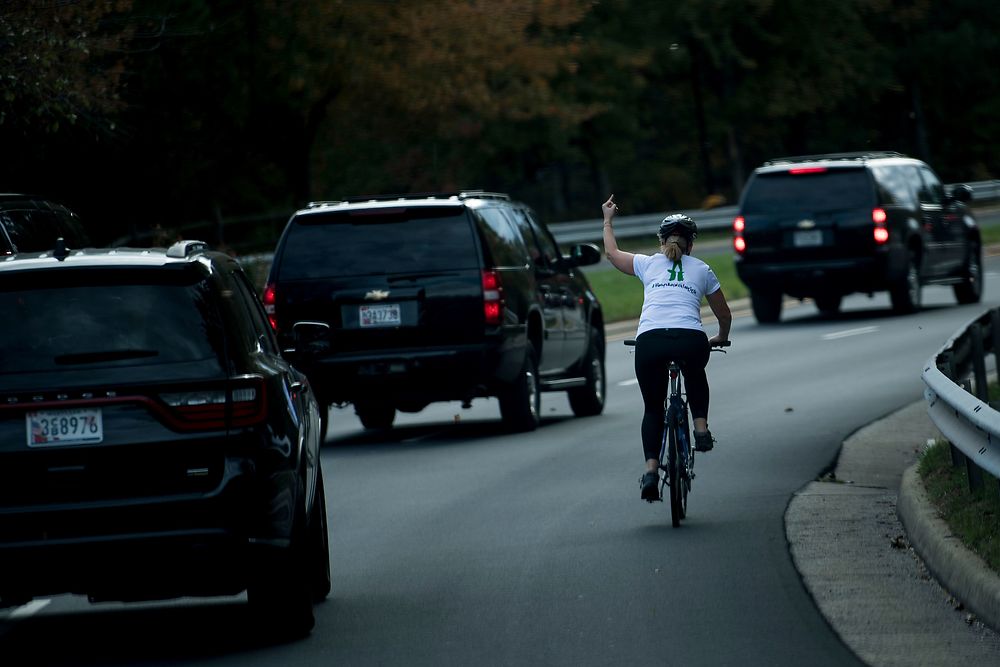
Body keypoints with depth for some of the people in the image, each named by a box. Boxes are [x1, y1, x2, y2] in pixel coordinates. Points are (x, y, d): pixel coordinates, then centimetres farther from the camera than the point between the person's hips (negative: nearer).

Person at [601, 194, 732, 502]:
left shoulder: (648, 264, 21)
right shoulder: (702, 270, 22)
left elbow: (612, 252, 40)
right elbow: (724, 315, 31)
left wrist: (608, 220, 56)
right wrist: (721, 338, 52)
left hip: (649, 341, 0)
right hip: (691, 340, 0)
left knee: (653, 408, 16)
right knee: (695, 376, 37)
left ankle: (651, 469, 0)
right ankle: (701, 427, 20)